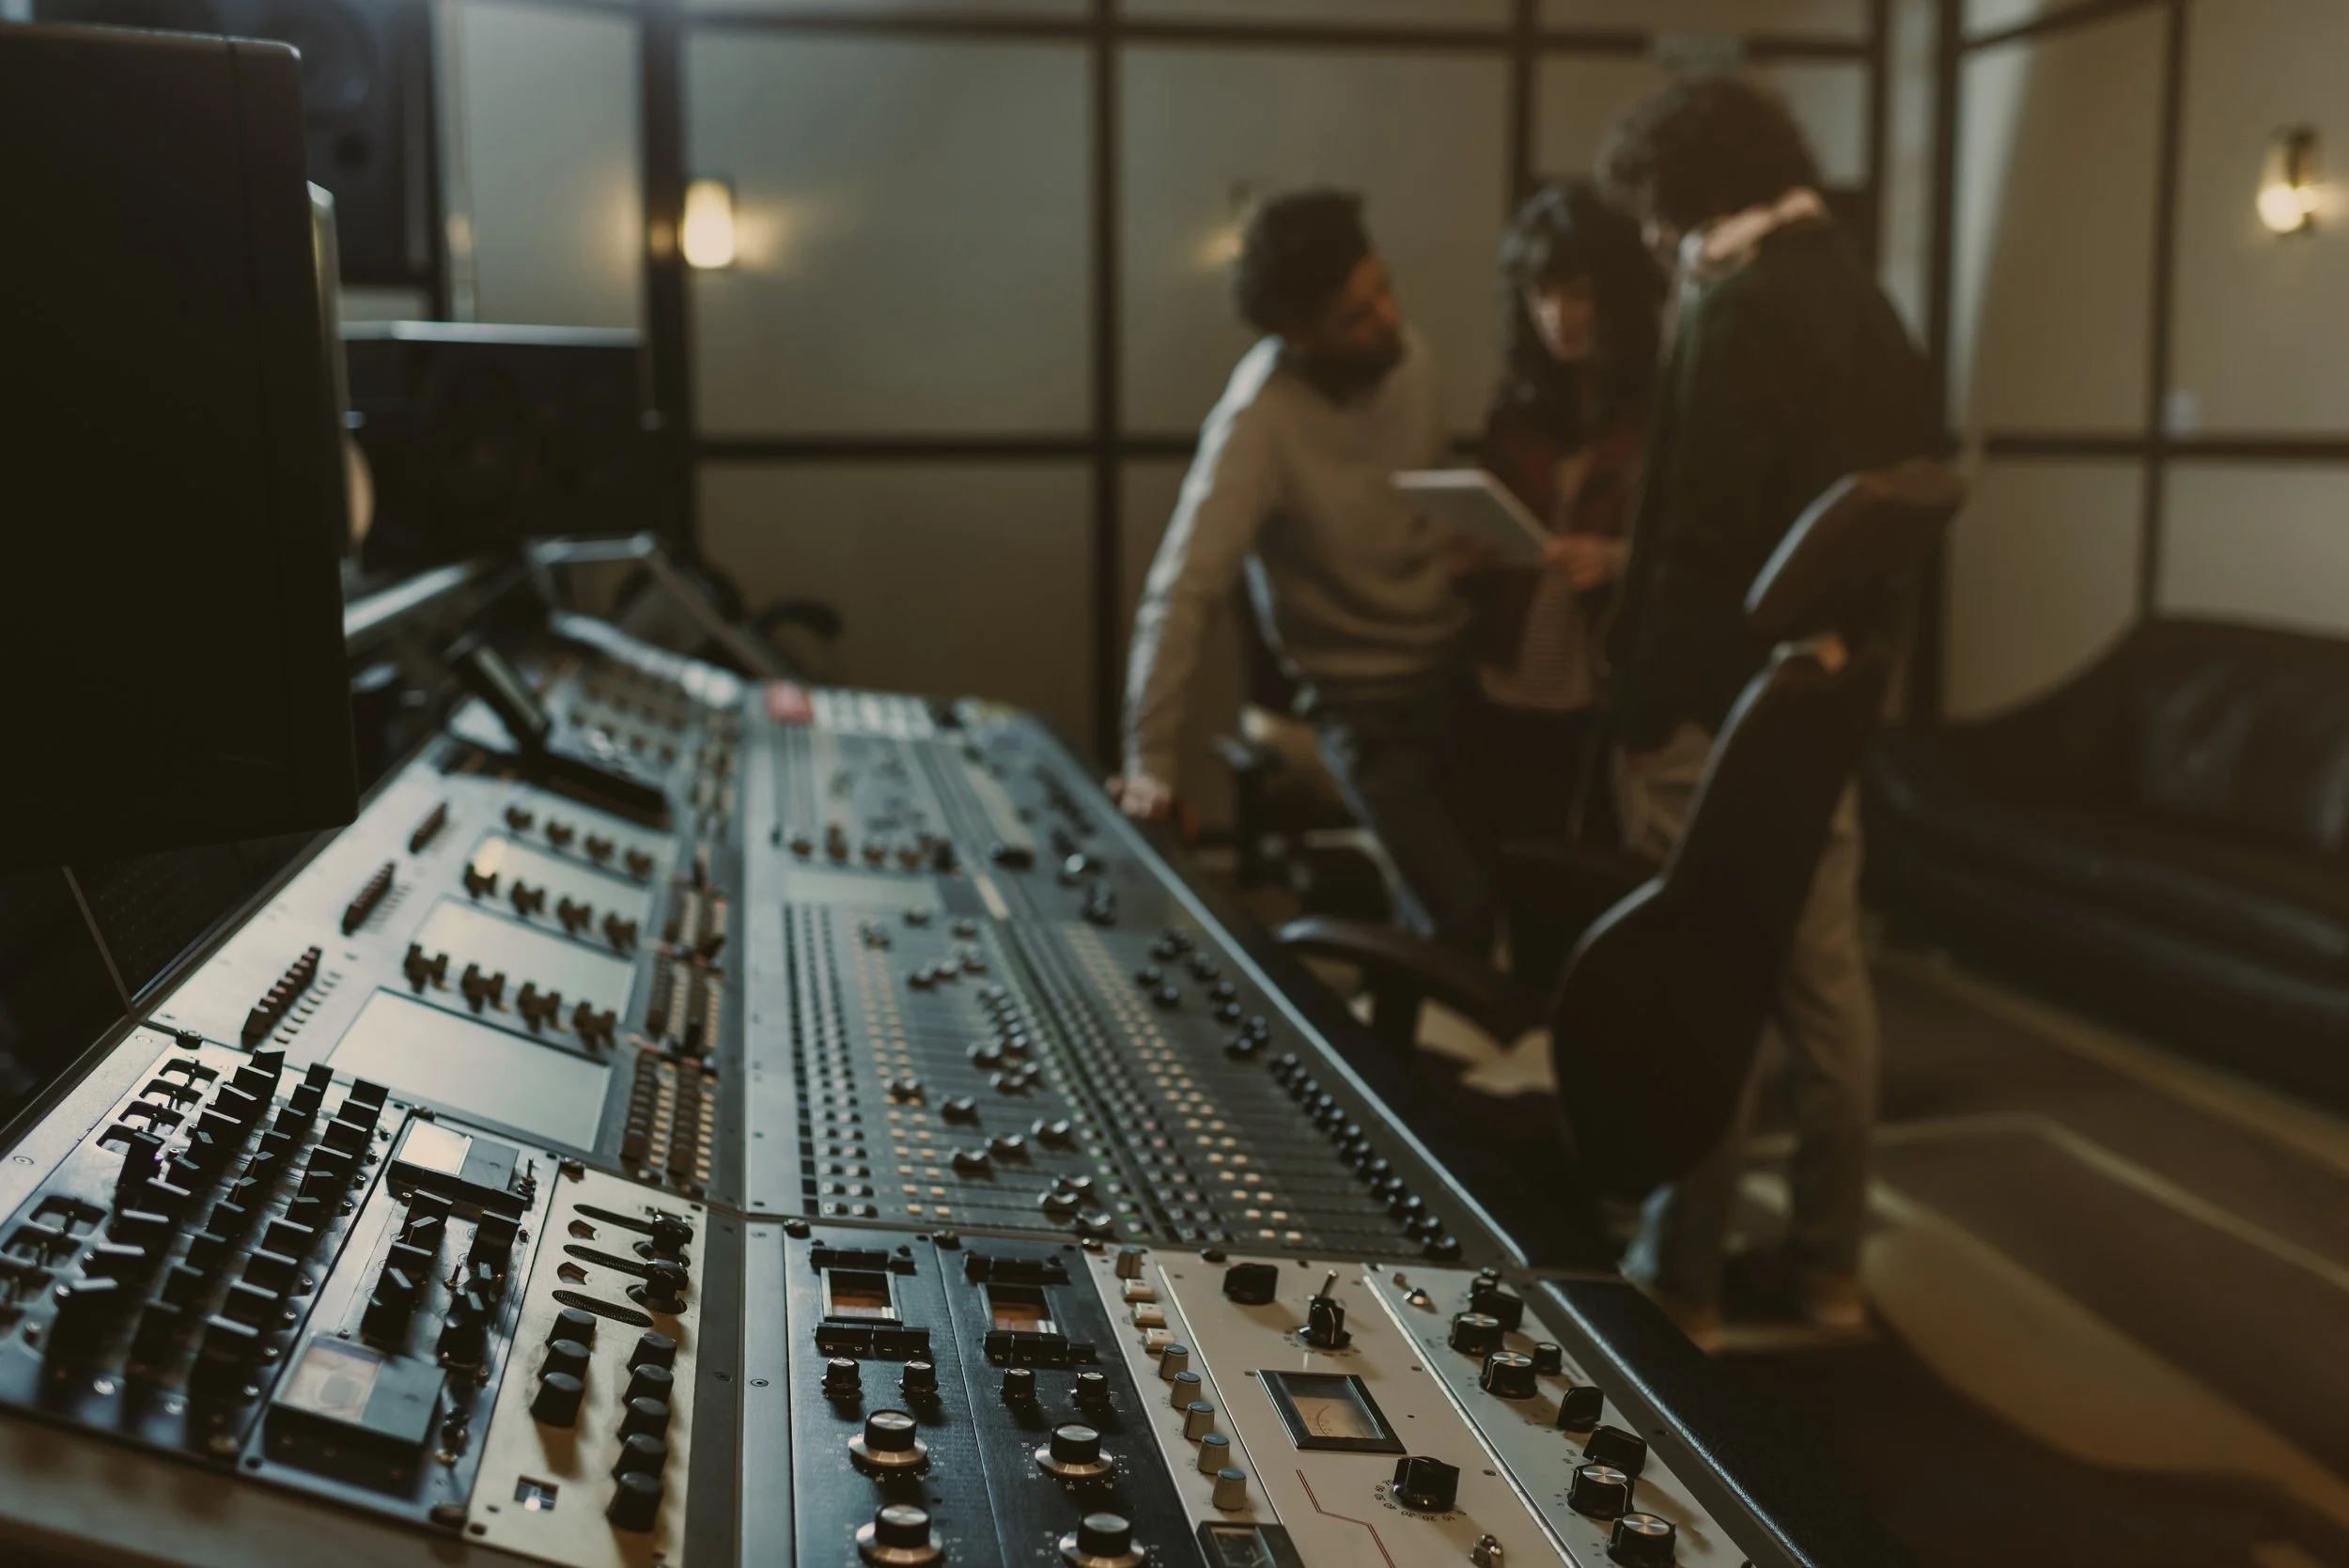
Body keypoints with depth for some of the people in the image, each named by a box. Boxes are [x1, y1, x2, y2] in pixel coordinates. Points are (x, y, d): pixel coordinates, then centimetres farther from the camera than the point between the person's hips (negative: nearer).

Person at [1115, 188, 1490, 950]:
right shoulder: (1259, 422, -26)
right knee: (1463, 913, -11)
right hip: (1365, 702, -6)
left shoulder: (1404, 352, -7)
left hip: (1455, 660, 6)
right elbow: (1181, 593, -31)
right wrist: (1149, 763, -36)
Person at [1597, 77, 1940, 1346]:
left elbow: (1700, 538, -20)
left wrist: (1640, 712, -14)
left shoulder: (1737, 314, -16)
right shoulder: (1864, 303, 12)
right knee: (1826, 979, 13)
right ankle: (1829, 1264, 24)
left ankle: (1682, 1279, 10)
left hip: (1723, 706, -8)